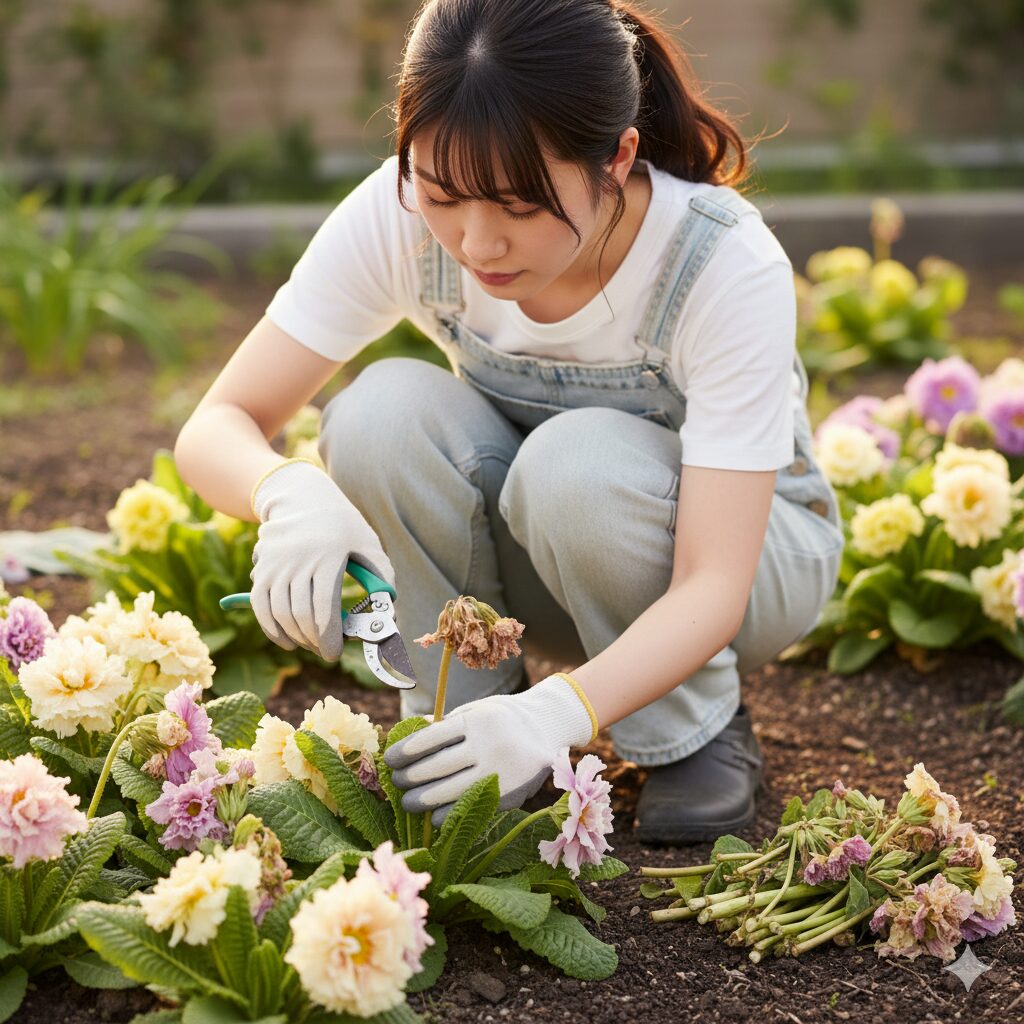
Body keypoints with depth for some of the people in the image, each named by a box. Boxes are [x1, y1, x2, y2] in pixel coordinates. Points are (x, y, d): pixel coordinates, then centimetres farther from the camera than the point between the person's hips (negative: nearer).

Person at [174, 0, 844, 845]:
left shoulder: (729, 266, -32)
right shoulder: (400, 215, -24)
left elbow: (713, 585, -34)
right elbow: (215, 427, -21)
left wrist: (559, 711, -52)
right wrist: (290, 491, -45)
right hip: (532, 563, 2)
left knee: (581, 461, -36)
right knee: (386, 410, -28)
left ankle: (700, 733, -8)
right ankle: (457, 728, -9)